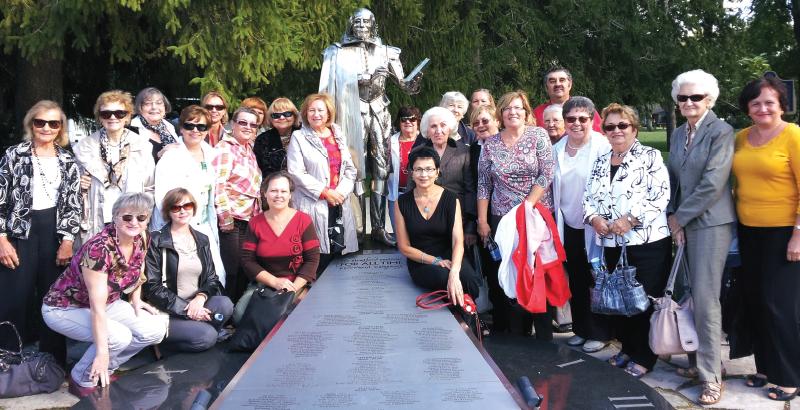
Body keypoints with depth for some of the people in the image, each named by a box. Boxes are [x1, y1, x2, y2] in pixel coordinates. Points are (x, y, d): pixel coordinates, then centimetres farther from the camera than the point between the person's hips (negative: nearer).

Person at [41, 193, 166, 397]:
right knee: (119, 336, -31)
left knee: (156, 330, -11)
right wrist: (102, 352, -32)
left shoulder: (141, 240, -10)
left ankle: (102, 369, 9)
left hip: (108, 303, 7)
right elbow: (97, 306, -32)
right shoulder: (99, 248, -32)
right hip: (64, 307, -7)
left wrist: (136, 300, 2)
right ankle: (82, 379, -3)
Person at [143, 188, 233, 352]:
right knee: (207, 336, -26)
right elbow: (151, 286, -10)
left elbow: (211, 278, 10)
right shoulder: (156, 241, -4)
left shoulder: (202, 240, 13)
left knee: (225, 304, -26)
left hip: (197, 303, 4)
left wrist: (200, 298, -14)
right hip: (168, 310, -4)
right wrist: (185, 309, -17)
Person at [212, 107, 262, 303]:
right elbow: (218, 185, -18)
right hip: (231, 219, -8)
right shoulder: (225, 149, -10)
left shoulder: (248, 148, 14)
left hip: (249, 219, 8)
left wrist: (258, 212, 16)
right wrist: (225, 218, -20)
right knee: (232, 270, -2)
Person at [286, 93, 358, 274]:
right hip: (313, 204, -4)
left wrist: (341, 192, -5)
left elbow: (350, 169, 13)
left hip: (340, 203, 4)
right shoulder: (299, 137, 1)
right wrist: (325, 193, -11)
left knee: (338, 251, 4)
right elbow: (297, 173, -8)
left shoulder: (339, 136, 15)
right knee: (318, 260, -8)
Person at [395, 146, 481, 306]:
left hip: (449, 257, 0)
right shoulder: (402, 202, -1)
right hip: (420, 263, 0)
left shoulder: (451, 200, -3)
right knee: (443, 276, -34)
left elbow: (458, 241, -15)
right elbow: (404, 247, 2)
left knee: (470, 279, -32)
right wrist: (436, 261, -12)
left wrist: (454, 273, -34)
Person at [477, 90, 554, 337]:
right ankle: (515, 333, 17)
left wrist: (527, 205, -12)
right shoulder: (490, 145, 7)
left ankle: (544, 336, 9)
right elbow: (483, 184, 7)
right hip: (502, 219, 2)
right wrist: (482, 221, 3)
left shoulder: (538, 136, 0)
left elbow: (547, 174, -7)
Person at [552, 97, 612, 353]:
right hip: (569, 226, 6)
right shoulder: (558, 149, 6)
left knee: (598, 281, 5)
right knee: (576, 281, 15)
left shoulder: (602, 146, -12)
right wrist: (557, 221, 11)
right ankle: (581, 328, 29)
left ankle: (601, 333, 19)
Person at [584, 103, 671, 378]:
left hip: (647, 241, -5)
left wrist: (630, 219, -19)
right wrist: (594, 218, -7)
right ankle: (627, 348, 30)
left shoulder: (650, 157, -4)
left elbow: (660, 196, -13)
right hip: (611, 244, 6)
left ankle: (644, 358, 15)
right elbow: (588, 197, 13)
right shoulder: (600, 162, 14)